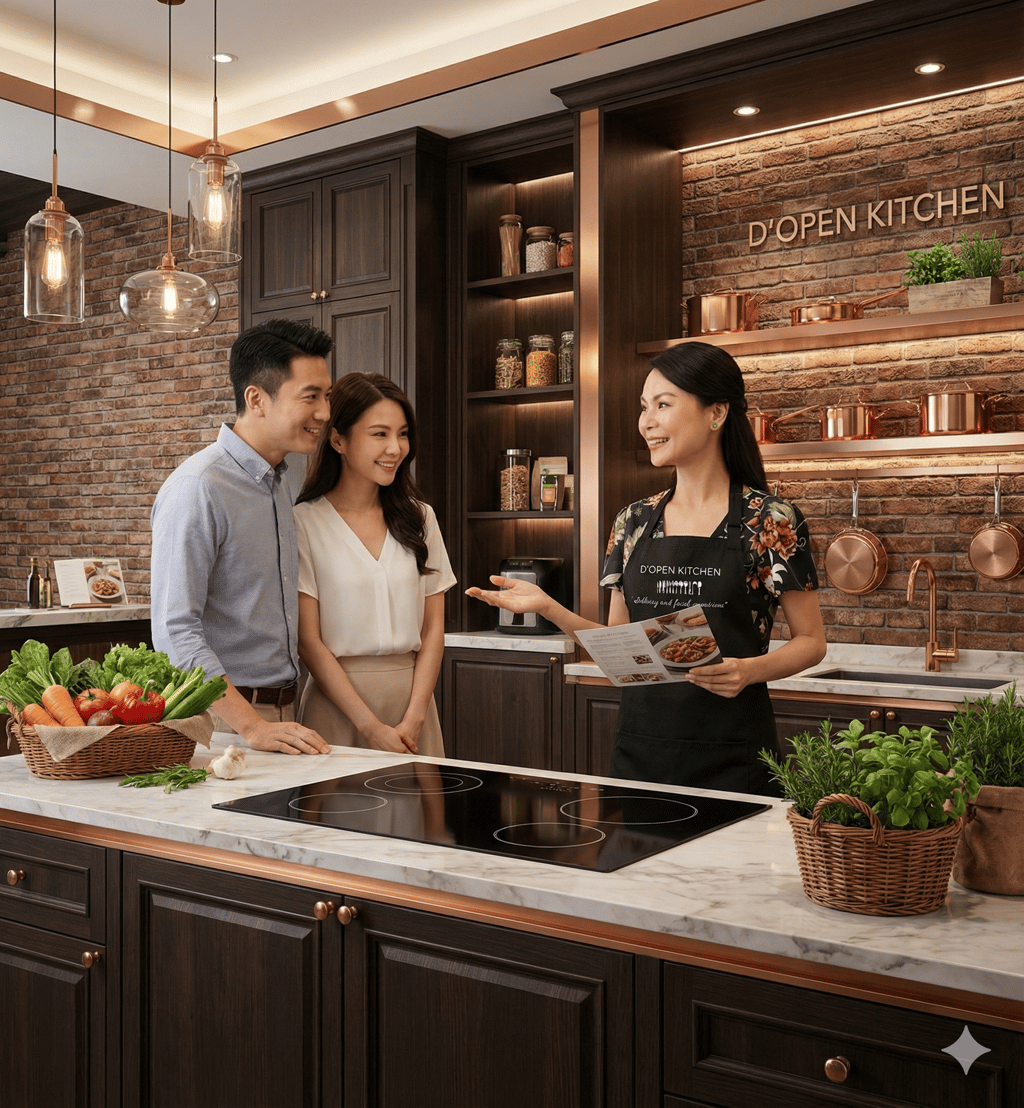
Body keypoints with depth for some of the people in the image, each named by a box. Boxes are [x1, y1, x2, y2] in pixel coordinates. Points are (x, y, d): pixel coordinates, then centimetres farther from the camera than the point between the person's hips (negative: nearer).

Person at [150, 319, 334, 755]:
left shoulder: (280, 483, 12)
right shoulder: (198, 488, -15)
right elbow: (175, 633, -21)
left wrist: (282, 719, 11)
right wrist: (251, 726, -26)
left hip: (283, 714, 7)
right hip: (221, 719, -7)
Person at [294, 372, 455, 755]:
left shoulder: (419, 518, 8)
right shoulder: (305, 522, -6)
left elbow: (433, 629, 6)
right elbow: (308, 641, -8)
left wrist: (413, 718, -6)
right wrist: (372, 726, -13)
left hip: (413, 697, 3)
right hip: (338, 701, -3)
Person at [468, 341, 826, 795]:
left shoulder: (770, 521, -6)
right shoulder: (634, 522, 7)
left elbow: (811, 641, -2)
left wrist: (748, 670, -21)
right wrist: (548, 608, -4)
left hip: (729, 759, -4)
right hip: (638, 750, 4)